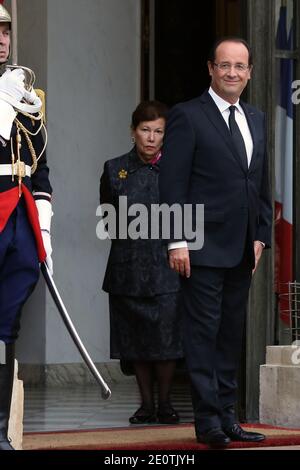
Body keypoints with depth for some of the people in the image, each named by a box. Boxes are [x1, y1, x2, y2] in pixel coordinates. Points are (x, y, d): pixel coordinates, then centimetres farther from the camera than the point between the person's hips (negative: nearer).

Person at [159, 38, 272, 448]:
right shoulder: (187, 116, -4)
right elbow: (173, 184, -9)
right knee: (204, 332, -6)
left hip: (242, 249, 7)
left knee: (232, 334, 9)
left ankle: (226, 417, 14)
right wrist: (177, 241, -15)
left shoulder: (256, 119, 16)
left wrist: (261, 236, 10)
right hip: (203, 246, -7)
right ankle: (208, 419, -5)